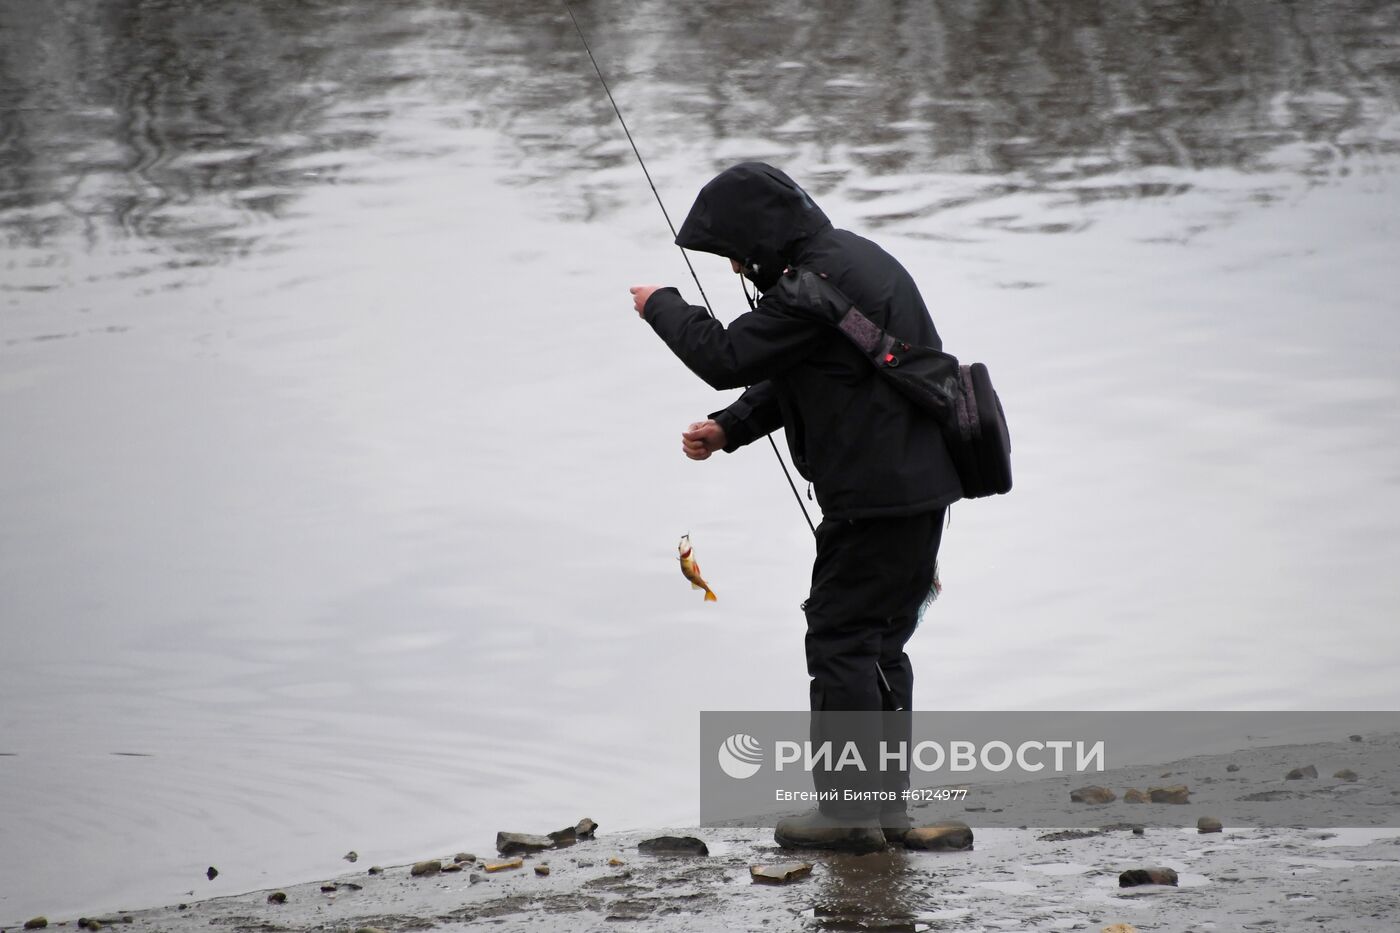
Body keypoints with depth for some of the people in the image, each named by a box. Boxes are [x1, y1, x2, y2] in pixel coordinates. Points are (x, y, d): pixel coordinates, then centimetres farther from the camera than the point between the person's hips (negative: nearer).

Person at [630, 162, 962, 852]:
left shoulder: (817, 287, -20)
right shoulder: (851, 259, 15)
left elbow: (727, 357, -17)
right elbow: (787, 380, 21)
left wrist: (662, 306, 0)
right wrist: (728, 428, 9)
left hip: (876, 494, -10)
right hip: (919, 482, 10)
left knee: (841, 638, -4)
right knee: (878, 642, 16)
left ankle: (848, 806, -2)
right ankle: (886, 801, 21)